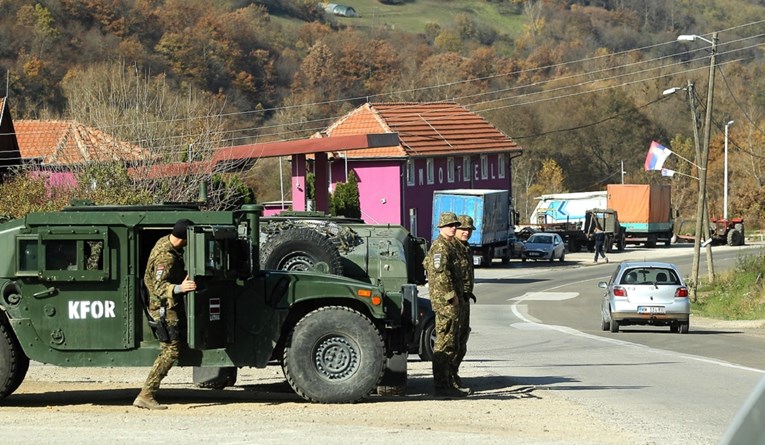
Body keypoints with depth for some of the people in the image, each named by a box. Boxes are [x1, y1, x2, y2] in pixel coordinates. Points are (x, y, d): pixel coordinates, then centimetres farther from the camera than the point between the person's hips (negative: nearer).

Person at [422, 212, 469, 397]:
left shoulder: (450, 246, 20)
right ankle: (441, 384, -10)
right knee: (445, 342, -10)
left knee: (451, 343, 13)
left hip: (452, 301, 11)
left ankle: (448, 382, 18)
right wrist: (452, 295, -18)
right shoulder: (440, 247, -13)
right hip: (445, 301, -11)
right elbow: (441, 274, -23)